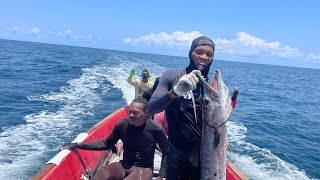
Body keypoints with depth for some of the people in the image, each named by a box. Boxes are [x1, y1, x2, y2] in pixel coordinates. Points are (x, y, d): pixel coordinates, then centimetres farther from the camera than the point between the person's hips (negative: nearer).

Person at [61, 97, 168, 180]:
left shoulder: (156, 129, -16)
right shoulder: (122, 124, -8)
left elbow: (166, 153, -5)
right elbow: (106, 144, 6)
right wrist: (78, 145, 0)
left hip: (144, 169, -3)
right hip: (124, 166, 3)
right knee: (101, 171, -28)